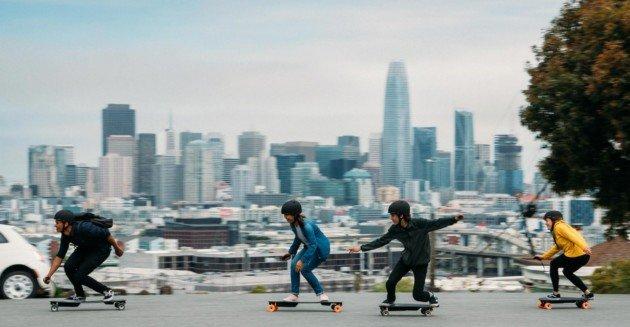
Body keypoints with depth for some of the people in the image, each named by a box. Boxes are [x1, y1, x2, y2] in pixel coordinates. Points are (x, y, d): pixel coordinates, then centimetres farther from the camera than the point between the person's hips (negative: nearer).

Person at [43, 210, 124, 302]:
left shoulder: (83, 228, -35)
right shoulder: (65, 236, -10)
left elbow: (105, 233, -26)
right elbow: (60, 256, -2)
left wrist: (117, 248, -13)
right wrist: (49, 275, -8)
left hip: (102, 249, -7)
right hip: (86, 248, 7)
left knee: (80, 276, -15)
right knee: (68, 267, -9)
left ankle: (107, 292, 2)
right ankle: (80, 295, 10)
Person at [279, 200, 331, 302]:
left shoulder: (307, 226, -32)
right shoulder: (293, 225, -4)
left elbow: (313, 245, -32)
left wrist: (302, 261, -36)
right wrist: (291, 252, 26)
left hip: (321, 249, -9)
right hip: (309, 247, 9)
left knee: (304, 269, -16)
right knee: (294, 264, -5)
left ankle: (321, 293, -3)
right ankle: (294, 294, 2)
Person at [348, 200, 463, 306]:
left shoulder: (420, 224, -25)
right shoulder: (395, 230, -12)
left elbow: (437, 223, -23)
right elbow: (381, 241, -4)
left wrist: (454, 219, -37)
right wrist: (361, 248, -8)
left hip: (421, 262, -4)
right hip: (406, 259, 4)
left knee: (417, 295, -6)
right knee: (390, 283, -5)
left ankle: (431, 297, 29)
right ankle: (390, 301, 28)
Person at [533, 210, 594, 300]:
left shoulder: (559, 226, -7)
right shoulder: (560, 226, 26)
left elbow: (572, 236, -22)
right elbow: (557, 247, 32)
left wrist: (584, 247, -36)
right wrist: (544, 257, 34)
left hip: (576, 255, -10)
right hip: (584, 256, 10)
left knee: (553, 265, 8)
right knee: (567, 272, 28)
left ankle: (556, 293, 8)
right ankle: (588, 293, 25)